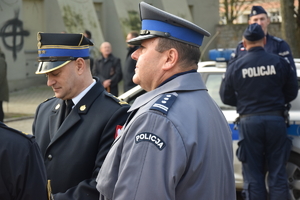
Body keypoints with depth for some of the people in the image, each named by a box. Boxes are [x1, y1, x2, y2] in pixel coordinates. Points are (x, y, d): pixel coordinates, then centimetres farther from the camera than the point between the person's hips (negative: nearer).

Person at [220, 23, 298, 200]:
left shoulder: (236, 66, -2)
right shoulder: (280, 62, -2)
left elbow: (226, 97, 5)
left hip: (249, 121, 0)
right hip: (275, 119, 1)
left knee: (253, 176, 6)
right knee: (278, 174, 7)